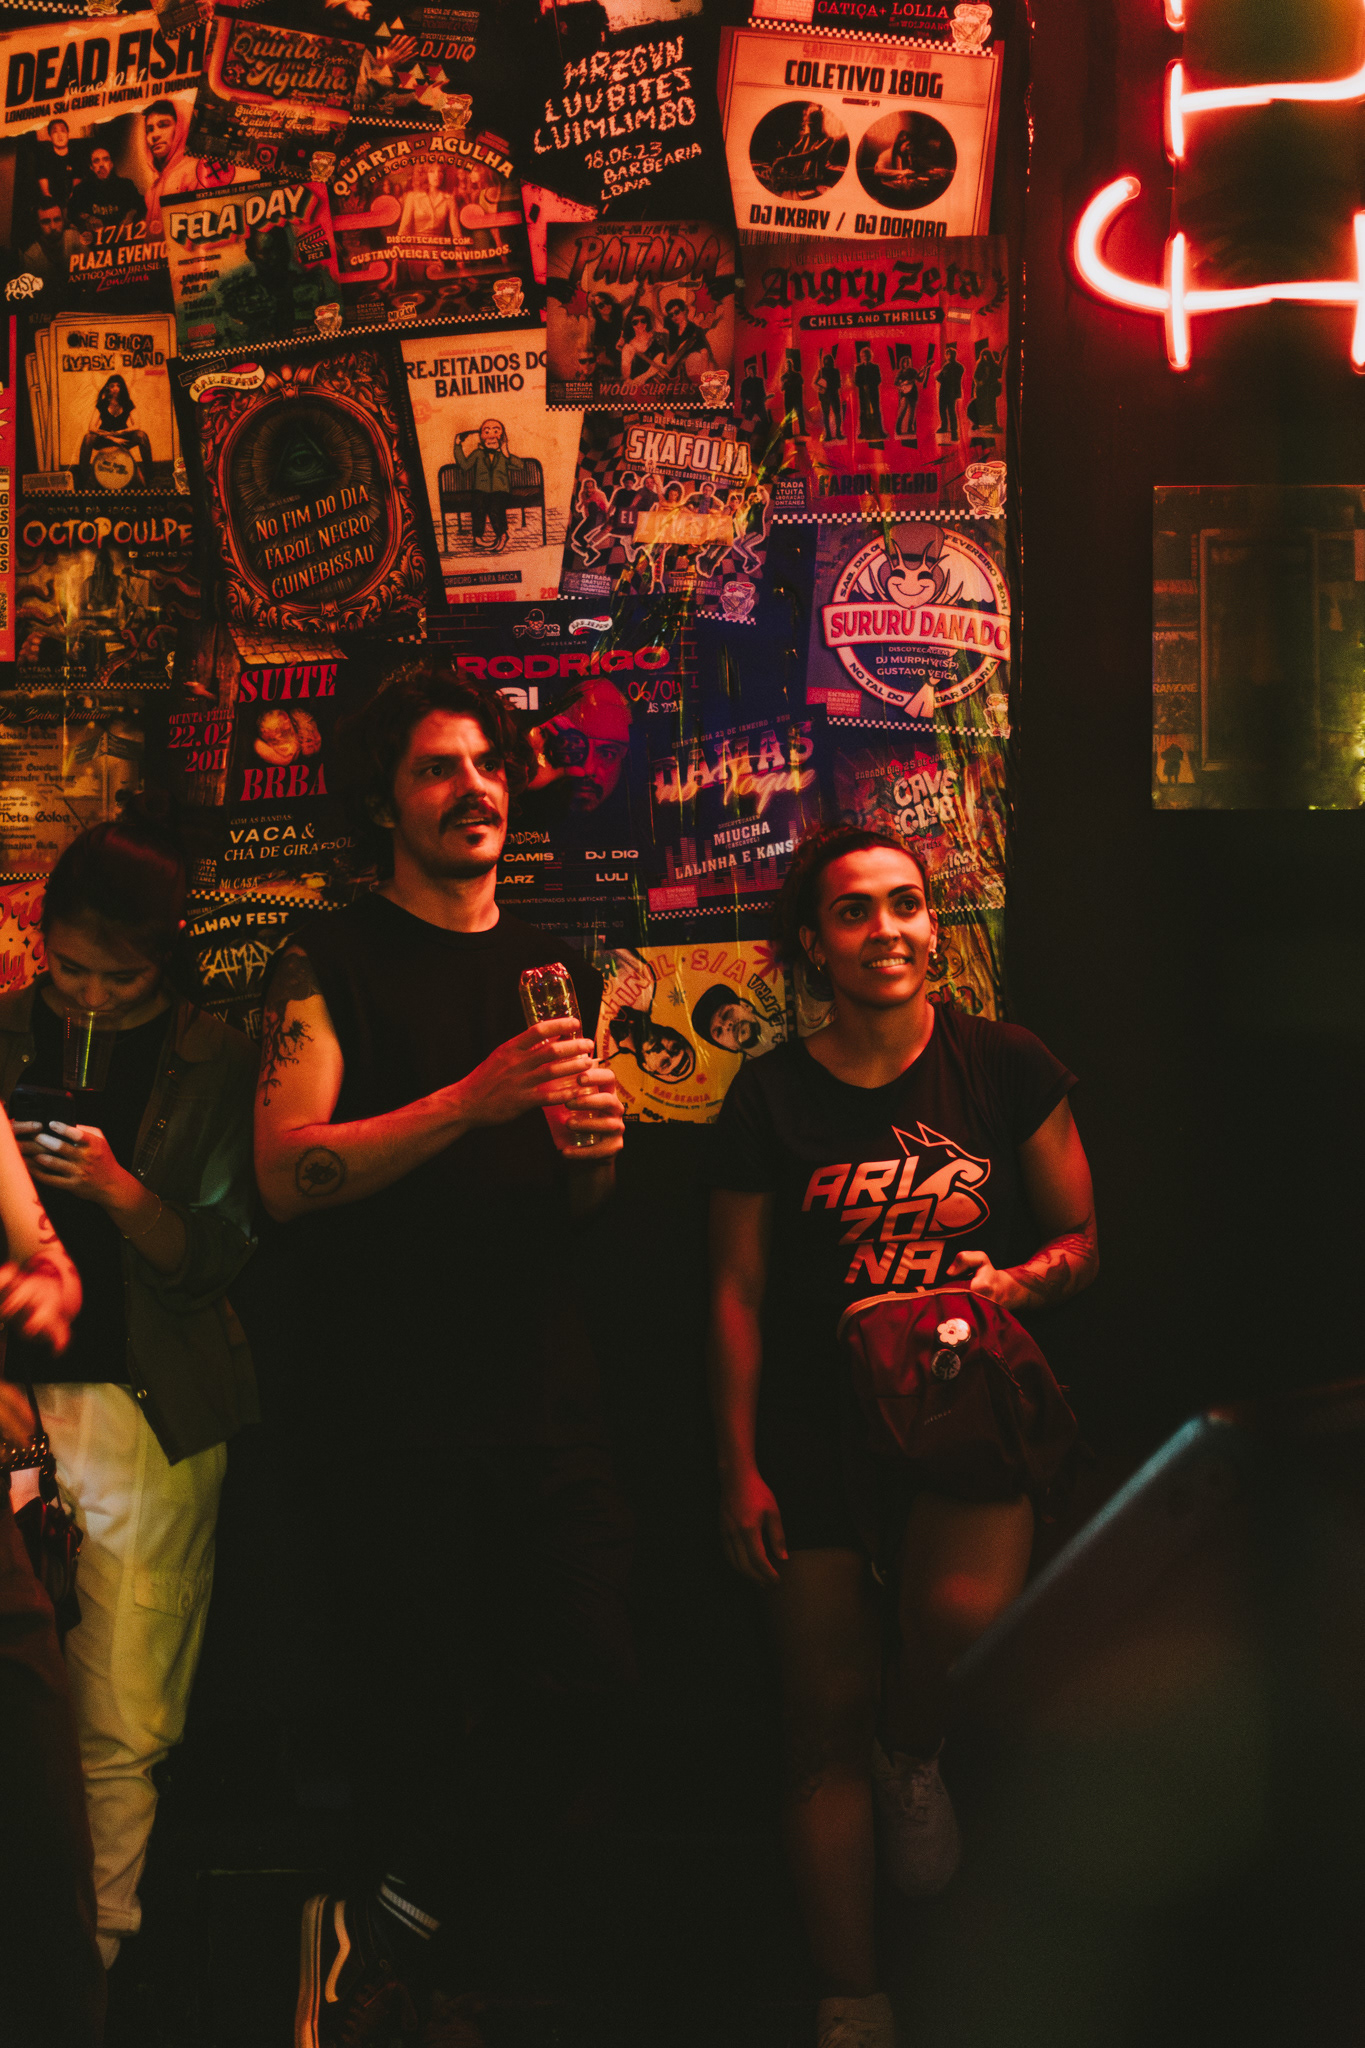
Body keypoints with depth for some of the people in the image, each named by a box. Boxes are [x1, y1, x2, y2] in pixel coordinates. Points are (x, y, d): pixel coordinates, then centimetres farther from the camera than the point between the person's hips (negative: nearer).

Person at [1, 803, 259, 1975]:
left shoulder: (213, 1064, 4)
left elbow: (218, 1257, 0)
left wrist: (117, 1189, -16)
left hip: (147, 1414, -1)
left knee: (125, 1725, -2)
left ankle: (98, 1950, 15)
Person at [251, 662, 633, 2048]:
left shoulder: (559, 972, 16)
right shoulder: (331, 963, 0)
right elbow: (287, 1175, -12)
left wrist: (596, 1146, -2)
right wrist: (474, 1100, -22)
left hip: (543, 1402, 5)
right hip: (386, 1411, -4)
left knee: (584, 1693, -3)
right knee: (410, 1730, 1)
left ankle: (383, 1936, 15)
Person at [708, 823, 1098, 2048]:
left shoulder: (1006, 1067, 2)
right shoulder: (771, 1096, 3)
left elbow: (1081, 1238, 9)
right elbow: (737, 1290, 6)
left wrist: (1021, 1279, -14)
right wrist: (738, 1467, 1)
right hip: (816, 1433, 1)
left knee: (962, 1614, -30)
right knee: (826, 1724, 3)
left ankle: (913, 1757, 4)